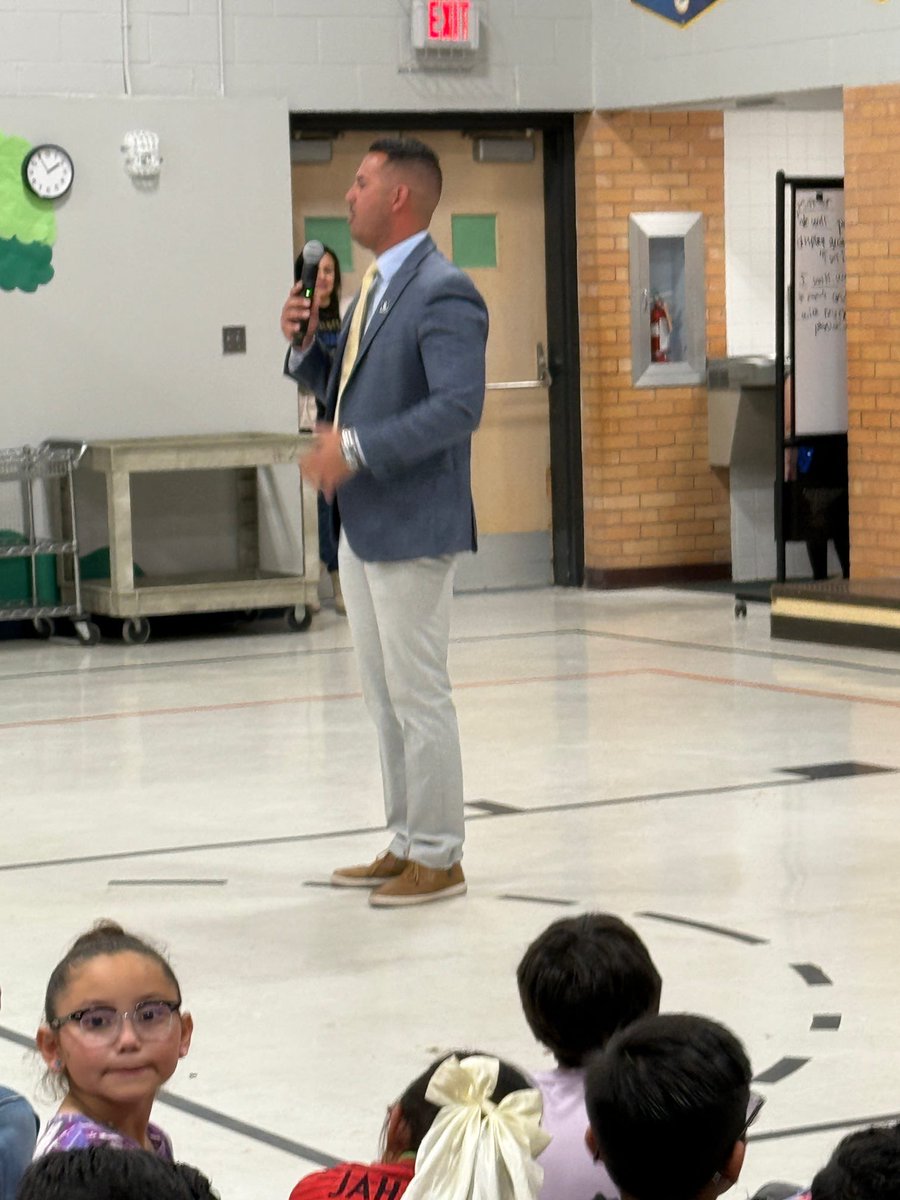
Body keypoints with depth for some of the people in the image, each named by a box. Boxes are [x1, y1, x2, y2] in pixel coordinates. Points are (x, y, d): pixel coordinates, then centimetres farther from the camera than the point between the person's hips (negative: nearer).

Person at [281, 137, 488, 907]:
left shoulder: (443, 293, -16)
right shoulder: (378, 287, 14)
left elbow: (460, 406, -25)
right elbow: (344, 386, 23)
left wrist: (357, 448, -26)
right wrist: (305, 345, 4)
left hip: (413, 526, -10)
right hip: (363, 525, 10)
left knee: (419, 695, -3)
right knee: (386, 695, 15)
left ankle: (438, 858, 7)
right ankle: (406, 843, 24)